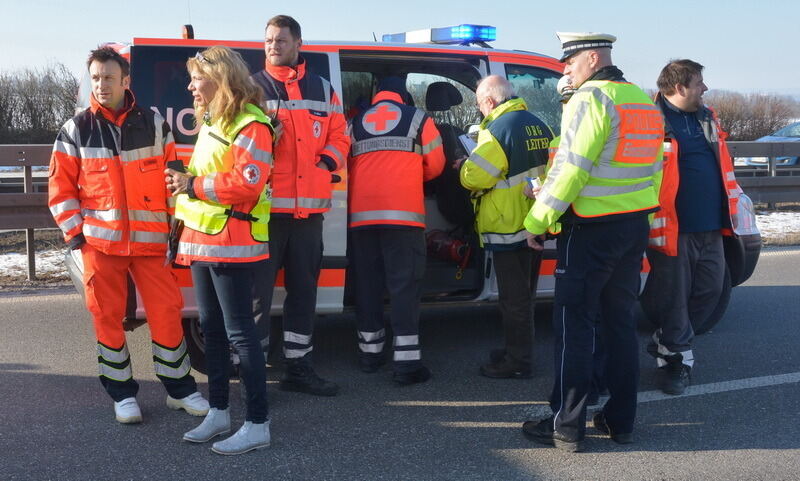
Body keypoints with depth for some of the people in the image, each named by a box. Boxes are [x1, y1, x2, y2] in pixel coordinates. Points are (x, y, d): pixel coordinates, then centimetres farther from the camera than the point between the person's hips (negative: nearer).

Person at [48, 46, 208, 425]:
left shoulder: (153, 124, 4)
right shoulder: (76, 130, 4)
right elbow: (60, 187, 6)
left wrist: (177, 224, 3)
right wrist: (75, 231, -1)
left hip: (150, 239, 0)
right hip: (100, 241, 0)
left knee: (166, 312, 0)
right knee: (108, 317, 5)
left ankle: (179, 388, 16)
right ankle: (122, 394, 20)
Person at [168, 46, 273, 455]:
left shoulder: (250, 124, -13)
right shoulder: (211, 121, 19)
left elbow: (247, 183, -22)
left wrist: (194, 185, -15)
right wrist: (183, 181, 6)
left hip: (231, 243, -10)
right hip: (202, 238, 10)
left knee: (239, 332, -6)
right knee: (212, 328, 15)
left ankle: (257, 425, 2)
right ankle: (218, 412, 27)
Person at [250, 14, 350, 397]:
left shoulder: (323, 89, 14)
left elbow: (339, 136, 14)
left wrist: (326, 162, -3)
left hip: (309, 206, 4)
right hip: (265, 206, -4)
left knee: (304, 289, 12)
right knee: (257, 290, -3)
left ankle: (298, 367, 25)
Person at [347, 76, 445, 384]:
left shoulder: (355, 123, 14)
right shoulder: (418, 119, 7)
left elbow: (345, 166, 16)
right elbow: (435, 164, 10)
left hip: (361, 214, 3)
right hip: (403, 212, -3)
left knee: (367, 283, 12)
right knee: (404, 284, -4)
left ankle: (370, 351, 20)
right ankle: (406, 361, -8)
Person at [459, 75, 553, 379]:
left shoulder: (498, 129, -18)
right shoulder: (539, 126, 9)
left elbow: (472, 176, -20)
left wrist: (466, 166, 1)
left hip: (508, 226, -8)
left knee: (513, 298, 0)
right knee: (523, 293, 19)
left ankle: (518, 362, 8)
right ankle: (518, 350, 31)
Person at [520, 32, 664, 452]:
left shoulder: (592, 98, -13)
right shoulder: (644, 102, 14)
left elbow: (570, 168, -18)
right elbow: (652, 169, 17)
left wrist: (537, 220, -12)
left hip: (591, 229, -8)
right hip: (635, 227, 8)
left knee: (574, 326, -2)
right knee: (620, 322, 14)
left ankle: (567, 427, 3)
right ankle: (620, 420, 20)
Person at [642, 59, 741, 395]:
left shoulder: (706, 118, 15)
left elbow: (721, 163, 24)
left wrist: (728, 209, 21)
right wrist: (651, 224, -16)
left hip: (710, 227, 8)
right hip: (673, 228, -8)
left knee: (710, 289, 14)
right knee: (673, 295, 3)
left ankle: (666, 342, 31)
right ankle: (677, 358, 21)